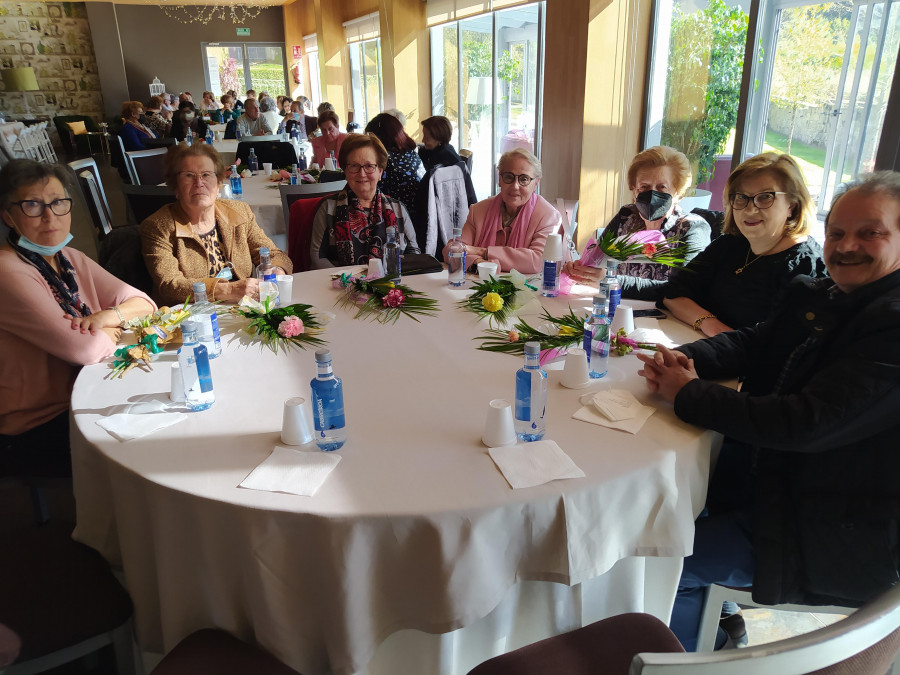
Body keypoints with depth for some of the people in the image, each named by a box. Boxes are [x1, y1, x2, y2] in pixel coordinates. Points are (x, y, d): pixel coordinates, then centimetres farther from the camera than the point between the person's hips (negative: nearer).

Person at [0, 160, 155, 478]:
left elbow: (143, 303, 6)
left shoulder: (70, 260, 6)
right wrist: (115, 330, -5)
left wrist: (111, 315, -16)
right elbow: (87, 349, -27)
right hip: (35, 432, -8)